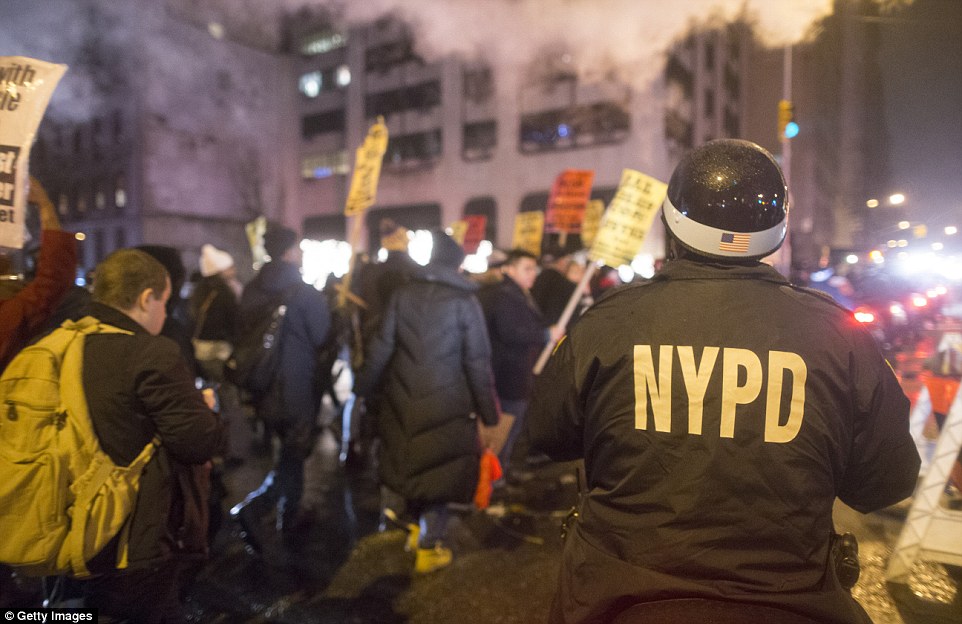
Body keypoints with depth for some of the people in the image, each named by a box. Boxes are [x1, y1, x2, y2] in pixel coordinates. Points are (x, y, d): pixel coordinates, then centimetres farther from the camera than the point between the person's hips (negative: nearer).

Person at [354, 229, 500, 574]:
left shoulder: (403, 294, -1)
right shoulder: (465, 302, -10)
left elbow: (381, 349, 0)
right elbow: (478, 363, -9)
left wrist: (363, 388, 10)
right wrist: (488, 413, -2)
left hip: (402, 401, 3)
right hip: (447, 404, -3)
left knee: (408, 462, 22)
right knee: (438, 472, 10)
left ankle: (416, 525, 35)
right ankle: (429, 547, 21)